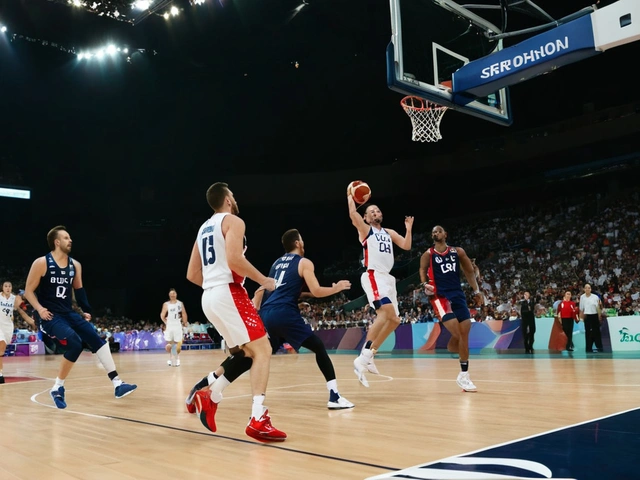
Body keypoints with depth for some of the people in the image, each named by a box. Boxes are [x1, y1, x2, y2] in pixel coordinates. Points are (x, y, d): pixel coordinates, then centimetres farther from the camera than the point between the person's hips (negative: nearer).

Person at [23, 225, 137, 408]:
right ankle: (57, 389, -7)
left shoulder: (75, 265, 8)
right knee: (75, 343, -26)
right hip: (50, 315, -6)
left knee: (97, 339, -9)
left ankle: (117, 384, -9)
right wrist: (40, 309, -19)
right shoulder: (41, 263, -8)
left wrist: (86, 310, 13)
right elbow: (29, 291, -5)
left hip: (69, 313, 6)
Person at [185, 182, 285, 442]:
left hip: (209, 297, 9)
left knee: (246, 352, 18)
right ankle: (258, 419, -20)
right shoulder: (233, 221, -3)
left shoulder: (204, 229, 22)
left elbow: (192, 274, 20)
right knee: (262, 350, -9)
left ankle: (208, 393, 9)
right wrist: (263, 280, -8)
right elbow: (235, 259, -20)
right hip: (229, 293, -9)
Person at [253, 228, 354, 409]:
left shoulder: (276, 263, 26)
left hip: (266, 314, 7)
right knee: (319, 348, 2)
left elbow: (260, 291, 25)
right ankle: (334, 397, -6)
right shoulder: (304, 263, 5)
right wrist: (336, 288, 12)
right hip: (285, 314, -7)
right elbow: (316, 291, -3)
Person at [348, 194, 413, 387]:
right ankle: (363, 357, -28)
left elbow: (406, 246, 11)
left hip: (388, 278, 8)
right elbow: (352, 214, -12)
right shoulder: (365, 230, 5)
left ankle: (368, 356, 17)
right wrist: (350, 196, 2)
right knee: (387, 313, -27)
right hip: (373, 276, -8)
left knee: (394, 320, 8)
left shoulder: (389, 233, 22)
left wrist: (408, 228, 3)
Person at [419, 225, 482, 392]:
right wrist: (425, 284, -18)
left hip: (458, 295, 4)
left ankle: (464, 375, 14)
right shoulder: (428, 254, 2)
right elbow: (422, 271, 1)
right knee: (457, 333, -20)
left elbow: (469, 271, 14)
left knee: (465, 333, 2)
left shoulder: (458, 251, 9)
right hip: (440, 296, -4)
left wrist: (476, 291, 9)